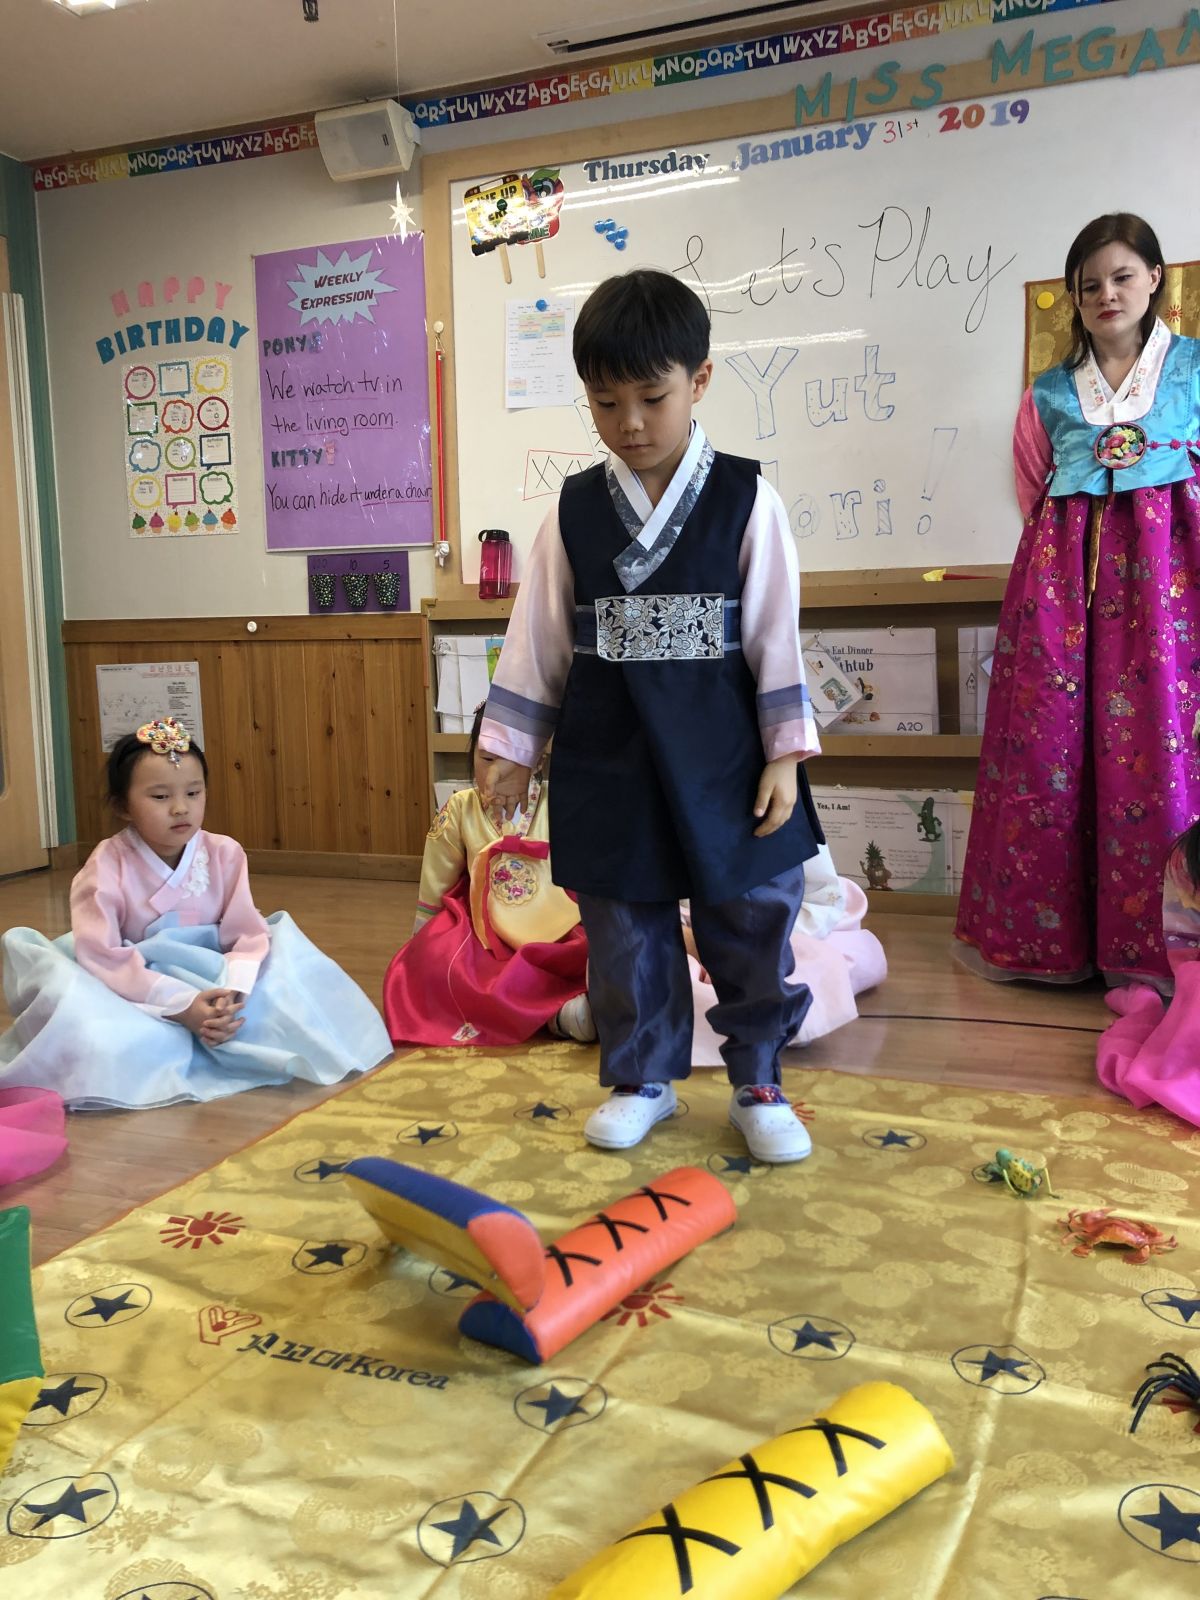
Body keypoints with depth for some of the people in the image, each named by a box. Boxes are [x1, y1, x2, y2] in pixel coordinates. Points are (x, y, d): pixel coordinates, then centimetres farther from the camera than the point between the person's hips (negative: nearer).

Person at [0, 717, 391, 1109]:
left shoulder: (225, 854, -7)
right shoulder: (107, 865, -15)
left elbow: (248, 936, -11)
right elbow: (102, 955, -23)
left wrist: (231, 996, -32)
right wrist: (180, 1004, -31)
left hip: (207, 987, 3)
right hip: (133, 993, -2)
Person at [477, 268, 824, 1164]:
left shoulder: (745, 501, -3)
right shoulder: (576, 510, 3)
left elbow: (776, 635, -4)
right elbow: (540, 638, 6)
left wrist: (785, 753, -7)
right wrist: (511, 747, 6)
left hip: (721, 760, -2)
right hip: (608, 763, 2)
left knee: (752, 927, 8)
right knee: (624, 933, 12)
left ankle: (758, 1082, 27)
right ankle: (641, 1079, 30)